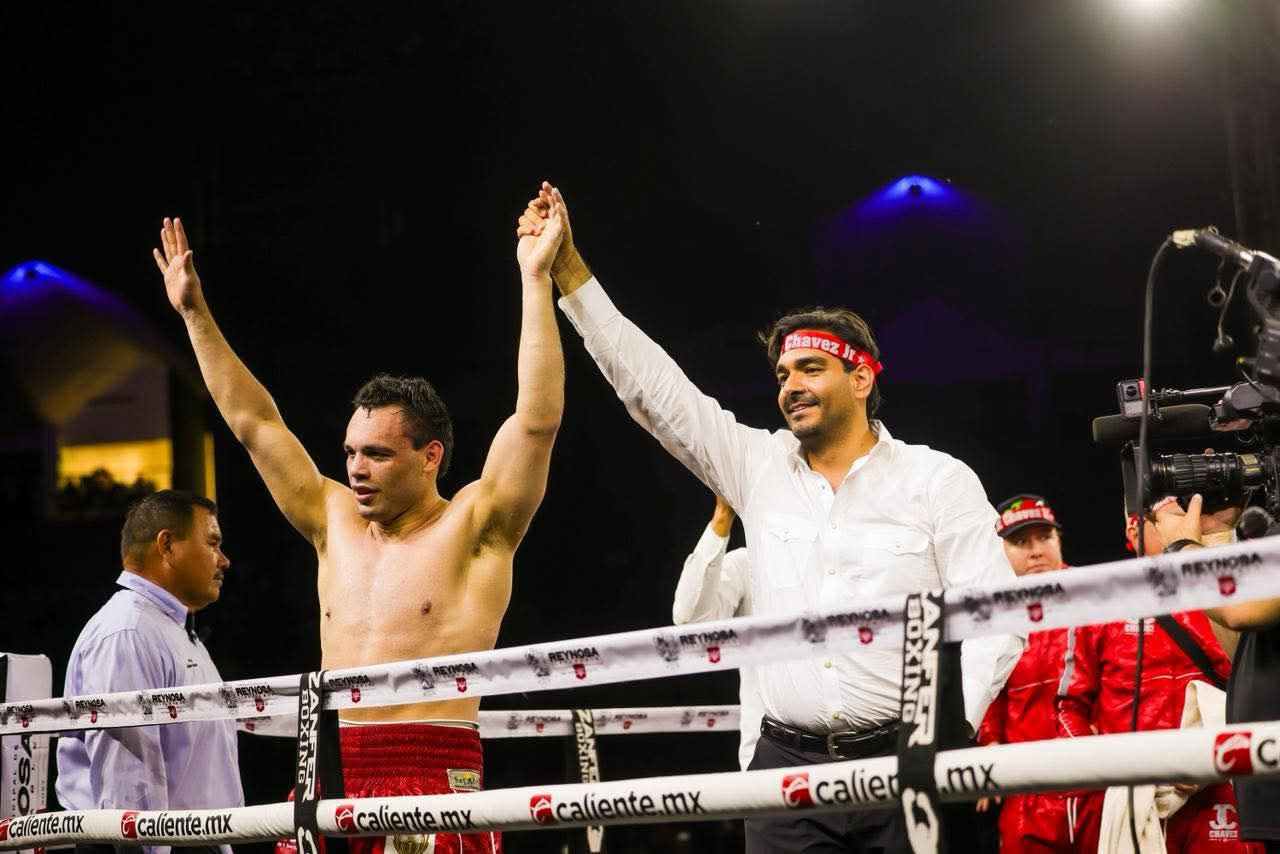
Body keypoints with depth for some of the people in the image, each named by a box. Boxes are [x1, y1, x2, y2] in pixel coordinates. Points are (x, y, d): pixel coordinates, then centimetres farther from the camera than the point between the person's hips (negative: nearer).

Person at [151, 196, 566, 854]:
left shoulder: (474, 528, 2)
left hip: (435, 784, -5)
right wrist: (195, 313, 24)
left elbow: (537, 419, -9)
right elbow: (253, 421, 23)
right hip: (329, 787, 5)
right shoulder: (336, 524, 17)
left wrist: (534, 279, -11)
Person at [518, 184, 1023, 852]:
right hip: (787, 762, 3)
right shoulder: (758, 467, 12)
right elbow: (652, 387, 9)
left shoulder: (938, 480, 4)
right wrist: (568, 273, 4)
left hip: (899, 763, -2)